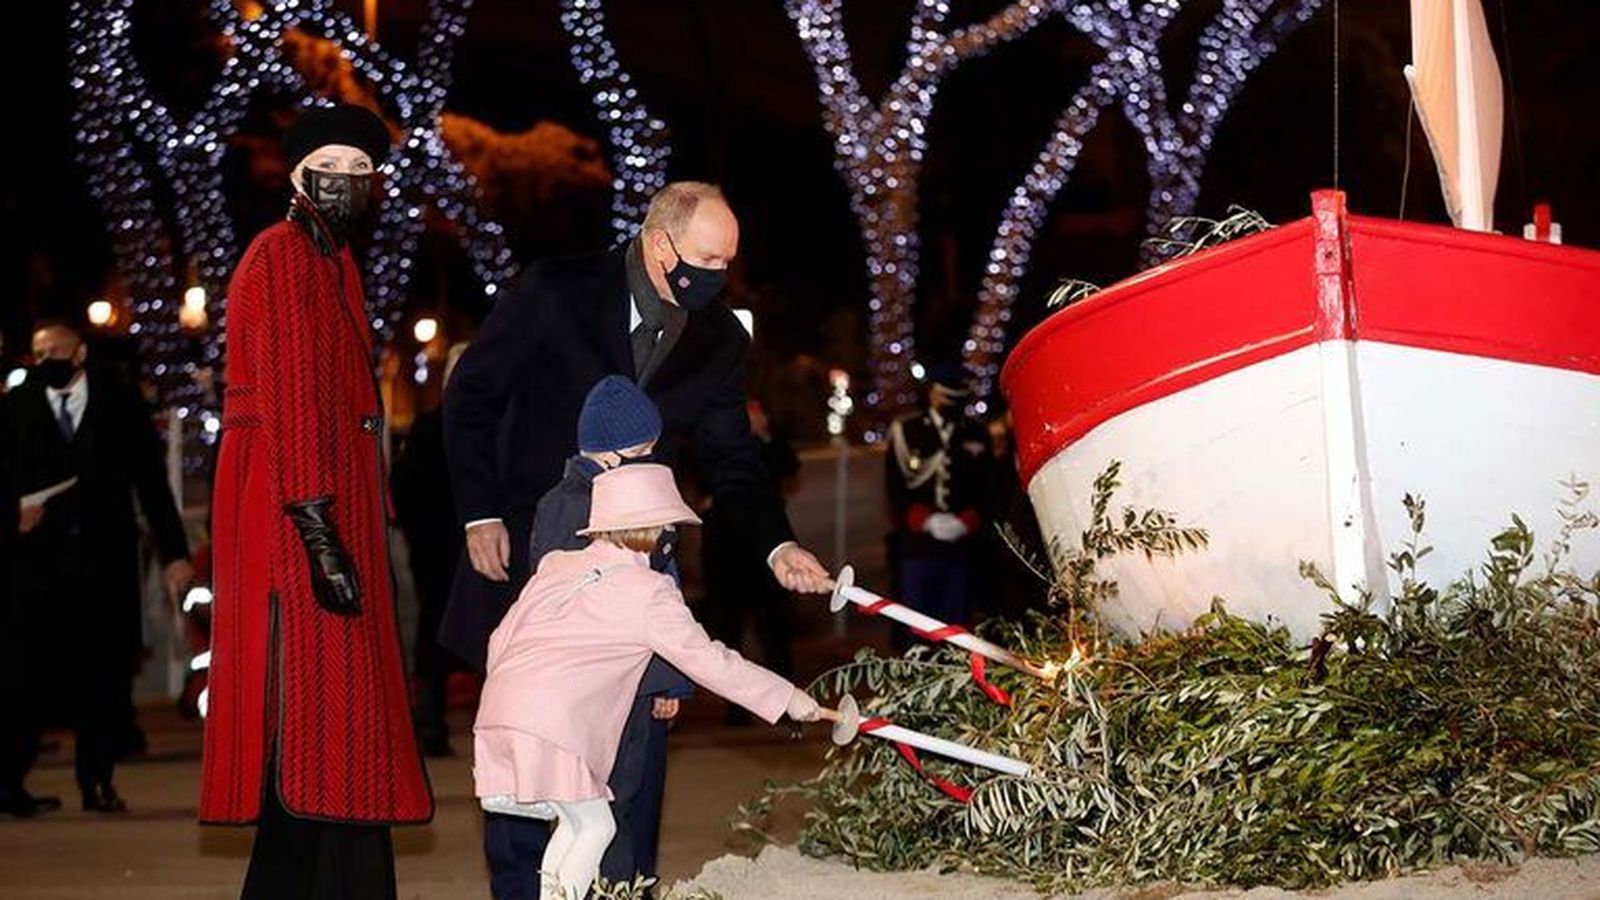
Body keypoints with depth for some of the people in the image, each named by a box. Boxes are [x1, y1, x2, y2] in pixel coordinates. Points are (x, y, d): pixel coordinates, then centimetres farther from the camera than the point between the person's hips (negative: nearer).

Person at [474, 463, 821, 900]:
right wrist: (787, 697, 8)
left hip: (498, 710, 7)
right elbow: (710, 661, 1)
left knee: (574, 824, 17)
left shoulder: (557, 565, 19)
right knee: (592, 826, 4)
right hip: (550, 727, -7)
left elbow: (501, 638, 20)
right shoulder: (649, 592, -1)